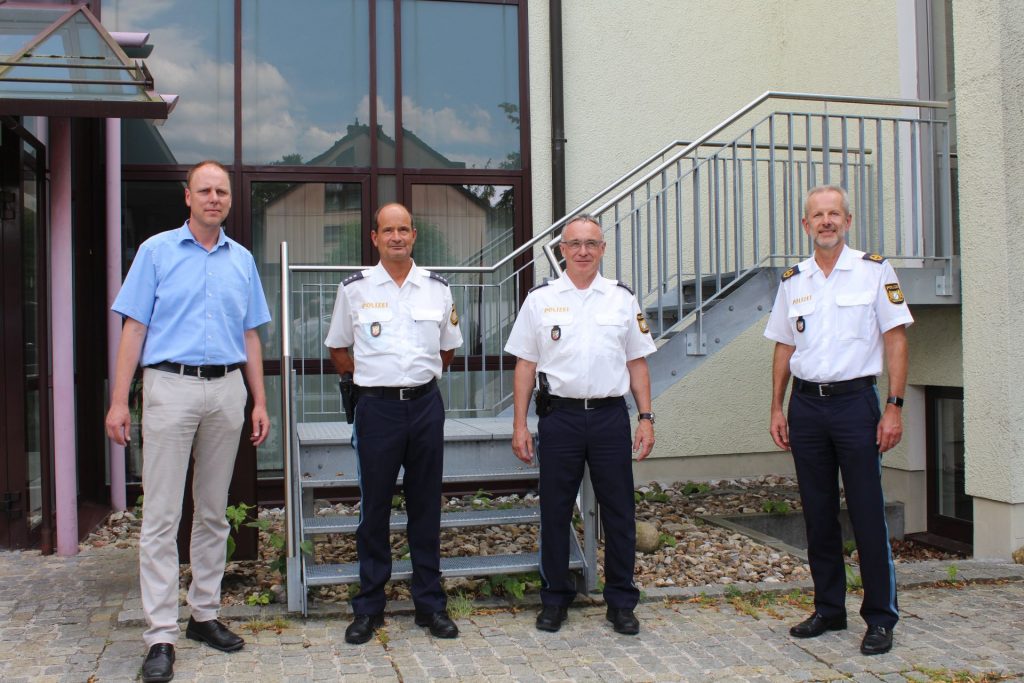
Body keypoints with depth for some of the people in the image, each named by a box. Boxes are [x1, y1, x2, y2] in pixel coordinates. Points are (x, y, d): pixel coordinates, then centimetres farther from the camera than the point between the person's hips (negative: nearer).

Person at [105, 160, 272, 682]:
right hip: (171, 388, -3)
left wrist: (260, 402, 10)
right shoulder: (157, 251, 3)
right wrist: (118, 401, -7)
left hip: (226, 390, 4)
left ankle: (205, 613, 22)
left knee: (214, 512, 10)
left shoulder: (242, 260, 12)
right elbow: (134, 328, -1)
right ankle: (161, 635, 0)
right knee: (161, 516, -4)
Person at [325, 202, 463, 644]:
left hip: (425, 404, 2)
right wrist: (368, 377, 7)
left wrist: (421, 375, 12)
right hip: (377, 406, -1)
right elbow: (338, 349, 13)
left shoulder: (437, 288, 6)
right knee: (374, 509, 3)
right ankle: (369, 608, 15)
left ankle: (430, 604, 18)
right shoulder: (355, 288, 2)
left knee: (426, 508, 8)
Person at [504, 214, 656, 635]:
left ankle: (621, 602, 19)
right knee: (555, 512, 6)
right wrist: (519, 425, 0)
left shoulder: (622, 298, 8)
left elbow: (637, 363, 11)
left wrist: (645, 417, 3)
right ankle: (555, 599, 21)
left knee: (619, 512, 5)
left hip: (611, 415, 1)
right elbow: (525, 364, 4)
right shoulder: (540, 299, 4)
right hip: (560, 415, -1)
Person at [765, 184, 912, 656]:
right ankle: (829, 609, 22)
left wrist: (894, 406, -10)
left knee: (868, 514, -3)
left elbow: (895, 339, -4)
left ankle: (880, 618, 8)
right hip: (806, 404, 4)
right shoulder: (792, 281, 10)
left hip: (855, 401, -4)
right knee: (818, 514, 10)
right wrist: (777, 408, 10)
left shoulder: (874, 270, -1)